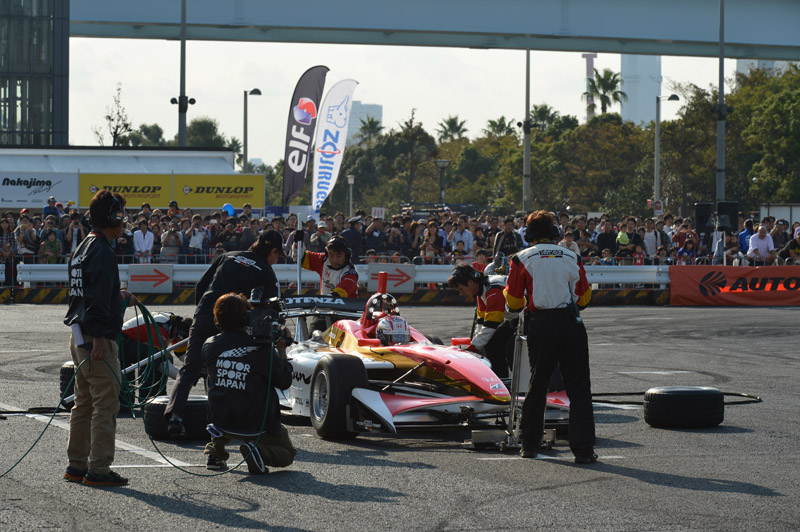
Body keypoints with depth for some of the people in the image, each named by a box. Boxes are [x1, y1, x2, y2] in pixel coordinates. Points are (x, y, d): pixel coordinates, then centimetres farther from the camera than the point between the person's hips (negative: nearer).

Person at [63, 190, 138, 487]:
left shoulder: (82, 249, 15)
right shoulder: (102, 252, -16)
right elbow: (97, 299, -22)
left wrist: (118, 296, 22)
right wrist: (99, 338, -24)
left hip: (80, 337, 10)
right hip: (97, 339, -10)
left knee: (84, 404, 15)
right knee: (105, 405, -6)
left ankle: (77, 465, 19)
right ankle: (98, 470, -5)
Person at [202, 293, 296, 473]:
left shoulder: (209, 346, -5)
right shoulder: (262, 350, -17)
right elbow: (285, 382, -8)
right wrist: (281, 353, 6)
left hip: (221, 423, 4)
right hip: (256, 427, -4)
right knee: (287, 453, 21)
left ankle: (215, 453, 21)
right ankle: (258, 452, -12)